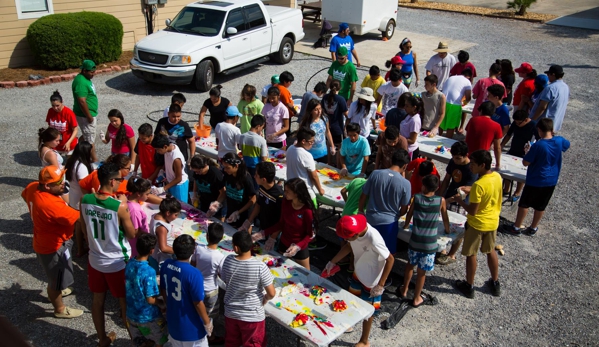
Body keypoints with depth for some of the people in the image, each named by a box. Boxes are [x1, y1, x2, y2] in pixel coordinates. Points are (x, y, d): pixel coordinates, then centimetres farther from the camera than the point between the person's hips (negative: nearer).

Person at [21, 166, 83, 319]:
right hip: (54, 246, -9)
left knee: (54, 275, 35)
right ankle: (60, 309, 38)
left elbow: (24, 194, 13)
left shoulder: (32, 187, -13)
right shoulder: (52, 204, -40)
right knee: (57, 280, 16)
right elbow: (80, 219, -36)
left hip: (43, 240, 9)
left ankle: (56, 291, 61)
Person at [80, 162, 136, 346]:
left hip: (95, 260, 5)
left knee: (98, 299, 22)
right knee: (125, 302, 14)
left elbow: (84, 230, 4)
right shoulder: (120, 206, -27)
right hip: (118, 263, -5)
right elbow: (132, 234, -12)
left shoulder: (85, 200, -10)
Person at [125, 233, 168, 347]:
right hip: (148, 317, -6)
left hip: (131, 315, 6)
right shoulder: (149, 271, -29)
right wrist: (162, 303, -4)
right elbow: (150, 300, -23)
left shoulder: (130, 263, -8)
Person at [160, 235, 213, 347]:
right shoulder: (194, 274, -29)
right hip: (191, 327, -6)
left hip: (173, 322, 6)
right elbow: (198, 303, -22)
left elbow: (163, 291, 6)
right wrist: (207, 323, -7)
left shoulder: (166, 265, -9)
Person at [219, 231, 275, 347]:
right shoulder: (260, 267, -26)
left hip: (231, 313, 4)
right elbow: (271, 294, -20)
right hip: (253, 316, -3)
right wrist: (265, 299, 2)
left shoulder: (228, 261, -15)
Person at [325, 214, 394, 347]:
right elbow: (349, 246, 2)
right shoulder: (356, 229, -19)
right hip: (358, 273, 7)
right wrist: (332, 262, 0)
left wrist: (380, 285, -23)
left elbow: (390, 260, -26)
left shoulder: (374, 240, -39)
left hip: (372, 281, -7)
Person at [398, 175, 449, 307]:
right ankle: (417, 299, 24)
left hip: (414, 240, 2)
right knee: (422, 271, 10)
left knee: (410, 264, 23)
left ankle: (404, 290, 37)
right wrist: (447, 230, 29)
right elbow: (445, 219, 8)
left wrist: (406, 225, 31)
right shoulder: (441, 200, -6)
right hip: (429, 244, -1)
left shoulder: (416, 197, -4)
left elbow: (409, 214, 10)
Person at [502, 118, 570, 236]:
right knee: (540, 206, 17)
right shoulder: (559, 141, -7)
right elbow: (567, 145, 20)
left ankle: (516, 228, 17)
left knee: (524, 204, 9)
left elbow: (525, 163, -18)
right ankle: (533, 228, 29)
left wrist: (527, 152, -1)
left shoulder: (538, 145, -23)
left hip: (535, 180, -5)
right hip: (551, 181, 5)